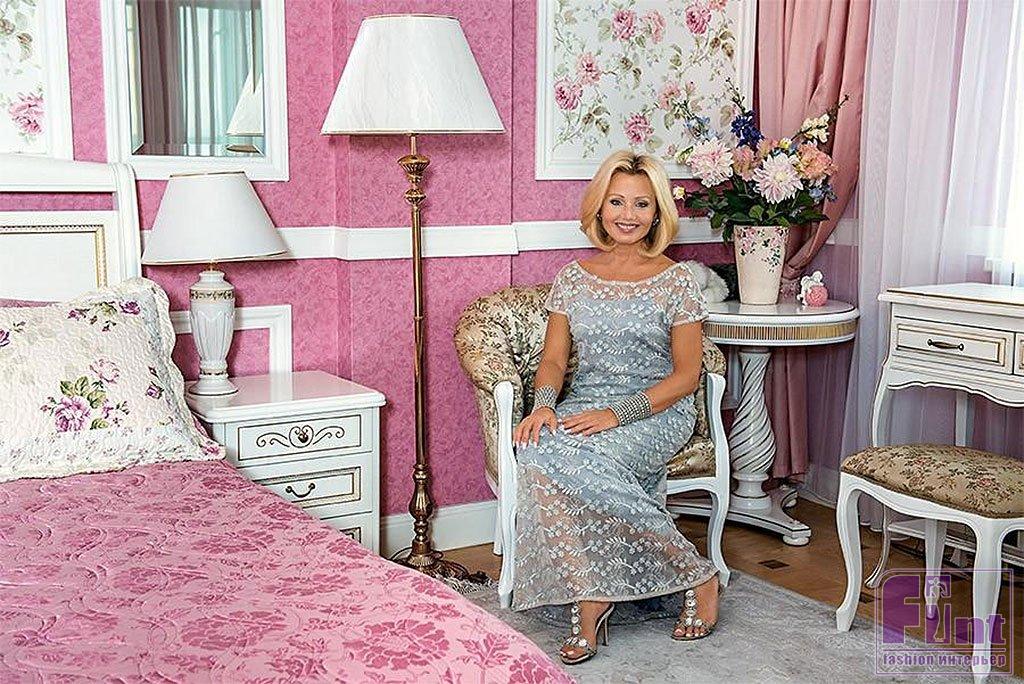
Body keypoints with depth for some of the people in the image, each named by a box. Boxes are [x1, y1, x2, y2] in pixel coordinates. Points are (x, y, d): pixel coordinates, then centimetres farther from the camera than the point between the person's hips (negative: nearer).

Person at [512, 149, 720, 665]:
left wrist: (617, 414, -17)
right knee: (536, 450, -31)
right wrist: (544, 405, -14)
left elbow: (686, 374, -4)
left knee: (578, 460, -33)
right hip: (583, 409, 4)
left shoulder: (675, 281, 0)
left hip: (657, 413, -3)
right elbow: (553, 358, 9)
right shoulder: (573, 278, 10)